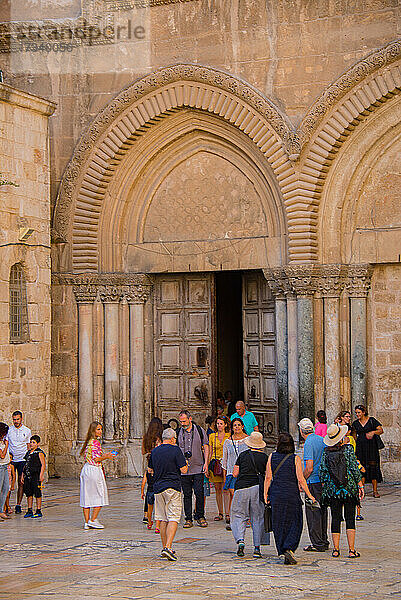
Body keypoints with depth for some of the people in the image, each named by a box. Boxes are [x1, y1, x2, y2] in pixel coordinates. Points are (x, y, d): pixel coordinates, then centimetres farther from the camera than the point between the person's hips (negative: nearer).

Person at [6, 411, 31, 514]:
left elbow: (28, 447, 9)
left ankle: (18, 505, 6)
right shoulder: (9, 430, 3)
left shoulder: (27, 431, 4)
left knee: (21, 483, -1)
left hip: (22, 460, 0)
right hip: (11, 459, 0)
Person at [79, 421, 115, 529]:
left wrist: (103, 455, 18)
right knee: (100, 496, 1)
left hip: (86, 469, 9)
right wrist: (107, 457, -2)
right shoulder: (96, 442, -12)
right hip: (94, 470, -9)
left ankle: (87, 522, 8)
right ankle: (93, 520, -3)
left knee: (87, 497, 7)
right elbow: (96, 459, -17)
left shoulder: (88, 441, 14)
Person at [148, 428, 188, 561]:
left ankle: (165, 548, 15)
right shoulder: (175, 450, -8)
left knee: (163, 519, 11)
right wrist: (186, 464, 12)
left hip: (158, 487, 5)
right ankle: (168, 547, -18)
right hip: (173, 487, -5)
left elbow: (151, 470, 19)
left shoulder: (154, 451, 9)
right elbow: (183, 470, -10)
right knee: (173, 519, -6)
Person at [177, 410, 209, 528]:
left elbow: (206, 447, 6)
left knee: (199, 493, -6)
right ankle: (188, 519, 7)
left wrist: (206, 463, -2)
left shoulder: (200, 430, 3)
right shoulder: (178, 433, 6)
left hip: (198, 468, -1)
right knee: (187, 494, 2)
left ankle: (200, 516, 8)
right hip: (184, 469, 1)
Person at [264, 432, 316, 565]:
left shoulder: (272, 457, 3)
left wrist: (265, 495, 7)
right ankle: (289, 548, -12)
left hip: (276, 494, 2)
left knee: (278, 524, 10)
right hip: (292, 494, -2)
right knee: (295, 523, 6)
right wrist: (309, 495, 1)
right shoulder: (295, 459, -4)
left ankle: (282, 551, 10)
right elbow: (301, 479, -6)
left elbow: (268, 478, 2)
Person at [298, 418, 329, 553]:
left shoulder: (309, 443, -15)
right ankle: (324, 541, 22)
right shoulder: (322, 440, 9)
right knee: (322, 511, 16)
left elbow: (309, 468, -20)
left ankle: (318, 544, -2)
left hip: (314, 482, -8)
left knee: (313, 513, -3)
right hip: (324, 480, 8)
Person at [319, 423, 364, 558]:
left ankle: (336, 549, 7)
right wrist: (360, 485, 0)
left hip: (332, 490, 2)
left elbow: (322, 472, 1)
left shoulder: (326, 452, 0)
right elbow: (354, 468, -7)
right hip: (349, 488, -2)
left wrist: (324, 486, 12)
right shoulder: (347, 449, -7)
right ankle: (351, 550, -1)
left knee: (335, 519, 7)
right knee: (350, 519, 2)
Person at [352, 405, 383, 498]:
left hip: (371, 446, -3)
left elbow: (381, 430, -2)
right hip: (360, 447, 3)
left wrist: (373, 432, -19)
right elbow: (354, 435, 17)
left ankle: (375, 491, -2)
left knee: (373, 467, -6)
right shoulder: (355, 423, 11)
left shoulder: (372, 420, 1)